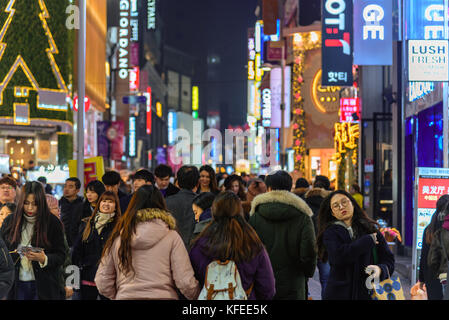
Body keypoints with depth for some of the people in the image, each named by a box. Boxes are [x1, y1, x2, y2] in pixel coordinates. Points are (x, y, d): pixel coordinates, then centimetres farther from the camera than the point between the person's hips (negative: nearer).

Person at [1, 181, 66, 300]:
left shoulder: (53, 223, -4)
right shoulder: (10, 221, 4)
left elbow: (61, 256, -4)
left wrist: (43, 259, -21)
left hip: (44, 286, -2)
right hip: (17, 285, 2)